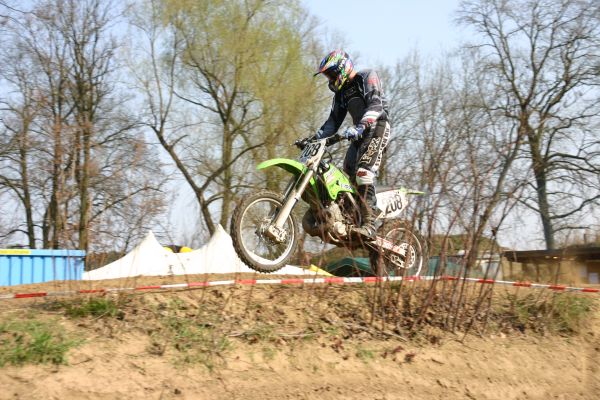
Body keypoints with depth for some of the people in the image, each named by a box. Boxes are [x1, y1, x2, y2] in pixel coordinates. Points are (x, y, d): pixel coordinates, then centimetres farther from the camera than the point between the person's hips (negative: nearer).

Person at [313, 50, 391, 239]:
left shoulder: (367, 77, -3)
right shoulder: (341, 92, 22)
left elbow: (375, 104, -19)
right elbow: (334, 120, 22)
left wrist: (360, 127, -34)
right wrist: (317, 137, 5)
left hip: (376, 128, -9)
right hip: (358, 135, 9)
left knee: (364, 172, -25)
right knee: (347, 176, -5)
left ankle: (368, 225, -33)